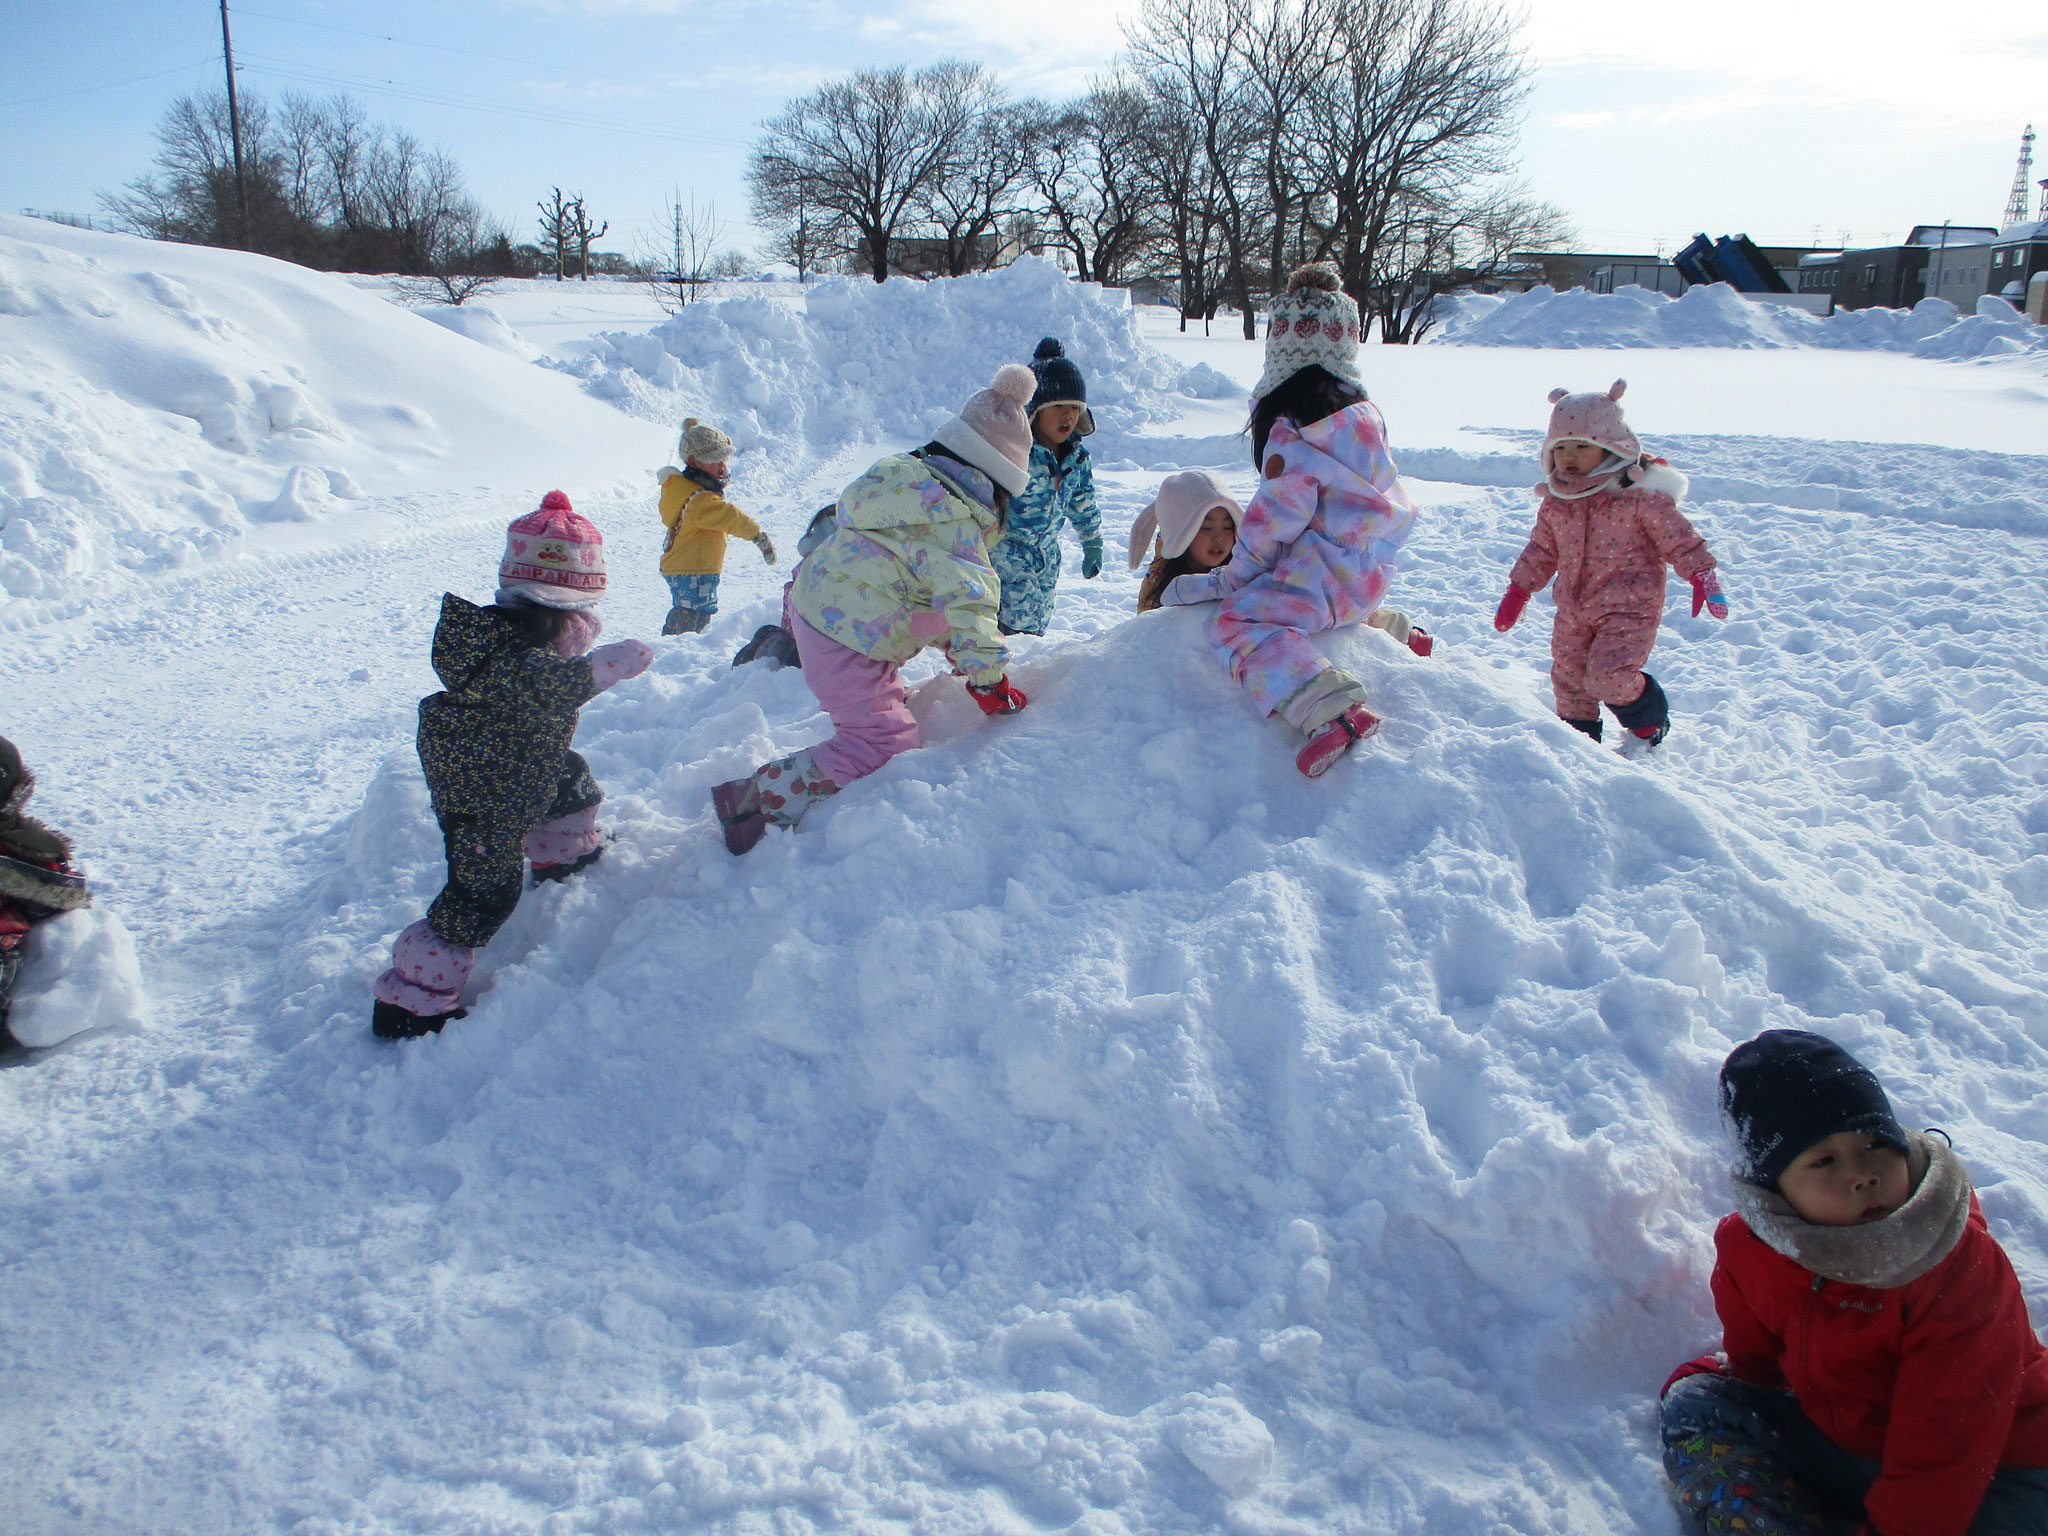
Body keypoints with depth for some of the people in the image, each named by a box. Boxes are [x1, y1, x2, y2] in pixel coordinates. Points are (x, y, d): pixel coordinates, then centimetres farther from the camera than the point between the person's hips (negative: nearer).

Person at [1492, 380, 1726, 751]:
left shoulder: (1640, 494, -11)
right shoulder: (1555, 502, 6)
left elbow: (1678, 537, -7)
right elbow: (1541, 550, 17)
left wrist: (1702, 577, -11)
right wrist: (1518, 590, 14)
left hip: (1628, 607, -6)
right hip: (1572, 610, 6)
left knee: (1608, 675, -18)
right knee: (1568, 677, 10)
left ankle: (1650, 720, 11)